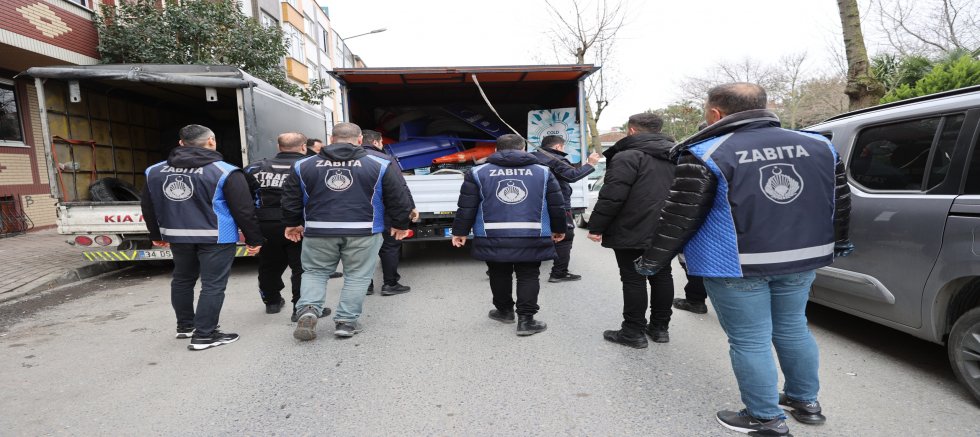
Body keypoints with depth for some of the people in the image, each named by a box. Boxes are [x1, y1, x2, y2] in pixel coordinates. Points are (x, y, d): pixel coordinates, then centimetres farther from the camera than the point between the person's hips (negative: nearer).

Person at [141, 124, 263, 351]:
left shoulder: (154, 171, 6)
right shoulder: (224, 172, -13)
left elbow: (148, 207, 15)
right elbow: (244, 210, -13)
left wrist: (156, 235, 27)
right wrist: (254, 239, -6)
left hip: (177, 236, 6)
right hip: (215, 238, -6)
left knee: (182, 280, 22)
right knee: (213, 285, 1)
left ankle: (185, 325, 35)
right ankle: (204, 335, 2)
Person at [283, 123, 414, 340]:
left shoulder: (303, 166, 5)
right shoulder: (380, 165, -1)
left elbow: (291, 199, 11)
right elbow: (398, 198, 2)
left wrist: (293, 223, 25)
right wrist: (400, 224, 14)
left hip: (319, 231, 2)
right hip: (363, 232, -1)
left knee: (314, 272, 18)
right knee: (357, 276, 11)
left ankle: (308, 310, 0)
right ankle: (346, 321, 11)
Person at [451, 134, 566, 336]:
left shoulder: (478, 172, 3)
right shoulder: (543, 172, 7)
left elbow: (466, 207, 3)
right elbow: (557, 206, 10)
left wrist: (460, 232, 13)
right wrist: (558, 229, 24)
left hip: (493, 238, 1)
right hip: (532, 238, 0)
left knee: (499, 275, 18)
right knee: (528, 276, 10)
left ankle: (504, 311, 33)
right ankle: (526, 320, 7)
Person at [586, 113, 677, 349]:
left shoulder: (627, 157, -14)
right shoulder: (674, 157, 14)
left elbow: (611, 197, -21)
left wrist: (596, 226, -13)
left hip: (632, 233, -8)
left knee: (634, 280, -1)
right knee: (661, 276, 14)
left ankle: (633, 332, 7)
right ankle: (660, 327, 24)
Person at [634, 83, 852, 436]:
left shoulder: (706, 154, -13)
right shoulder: (819, 146, 6)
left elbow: (679, 218, -13)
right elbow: (840, 202, 15)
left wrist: (652, 261, -1)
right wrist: (838, 244, 31)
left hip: (736, 266, -6)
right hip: (802, 259, 7)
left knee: (749, 340, 6)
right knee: (792, 329, 22)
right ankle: (806, 401, 36)